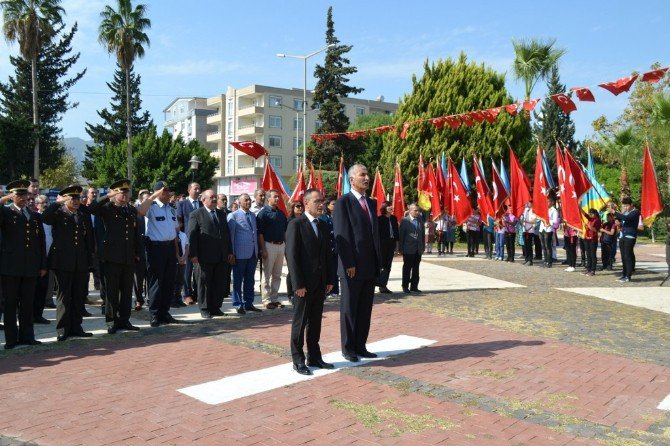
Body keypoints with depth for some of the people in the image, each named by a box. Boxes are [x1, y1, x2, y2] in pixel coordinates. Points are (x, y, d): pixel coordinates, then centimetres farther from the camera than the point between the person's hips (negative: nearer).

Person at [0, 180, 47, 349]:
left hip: (31, 268, 4)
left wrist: (43, 265, 11)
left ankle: (27, 336, 16)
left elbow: (41, 242, 15)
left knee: (27, 304, 8)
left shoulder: (35, 216, 15)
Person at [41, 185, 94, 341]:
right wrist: (58, 202, -16)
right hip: (63, 262, -4)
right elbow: (45, 218, -21)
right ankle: (62, 330, 7)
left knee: (79, 296, 8)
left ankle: (75, 327, 17)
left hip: (81, 263, 4)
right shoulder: (58, 214, 2)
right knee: (64, 296, 1)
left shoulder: (85, 217, 15)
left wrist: (90, 259, 10)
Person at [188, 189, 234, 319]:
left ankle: (216, 307, 18)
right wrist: (193, 254, -14)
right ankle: (204, 309, 13)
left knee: (219, 283, 9)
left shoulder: (221, 214, 15)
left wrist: (230, 252, 12)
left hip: (220, 256, 6)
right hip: (204, 257, -5)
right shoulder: (196, 215, -3)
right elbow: (192, 235, -8)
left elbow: (227, 233, 17)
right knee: (204, 283, 3)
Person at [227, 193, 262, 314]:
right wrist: (232, 253, -8)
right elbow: (230, 235, -5)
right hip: (240, 254, -6)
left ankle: (248, 304, 20)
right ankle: (238, 305, 9)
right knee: (238, 280, 2)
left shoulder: (253, 216, 15)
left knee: (250, 280, 11)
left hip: (253, 253, 6)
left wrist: (257, 251, 14)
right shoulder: (233, 216, -4)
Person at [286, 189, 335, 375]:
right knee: (300, 322, 4)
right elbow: (291, 255, -14)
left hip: (320, 283, 6)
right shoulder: (296, 224, -10)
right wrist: (298, 284, -17)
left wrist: (330, 279, 8)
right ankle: (298, 360, 14)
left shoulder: (323, 226, 12)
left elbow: (327, 254, 14)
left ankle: (314, 357, 22)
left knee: (315, 321, 13)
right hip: (304, 283, -6)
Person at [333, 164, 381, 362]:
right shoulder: (343, 202, -7)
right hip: (352, 267, -7)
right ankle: (348, 348, 15)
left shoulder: (372, 203, 14)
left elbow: (375, 233, 16)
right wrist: (349, 264, -17)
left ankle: (360, 346, 21)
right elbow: (342, 235, -13)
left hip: (370, 266, 7)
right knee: (349, 309, 5)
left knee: (365, 309, 12)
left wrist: (378, 261, 9)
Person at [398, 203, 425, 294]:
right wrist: (400, 249, -7)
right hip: (408, 249, -5)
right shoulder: (405, 221, -5)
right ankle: (405, 287, 9)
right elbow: (401, 235, -5)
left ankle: (414, 286, 16)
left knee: (416, 269, 9)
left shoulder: (420, 220, 9)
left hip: (418, 249, 5)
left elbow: (423, 234, 12)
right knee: (407, 269, 2)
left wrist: (423, 247, 8)